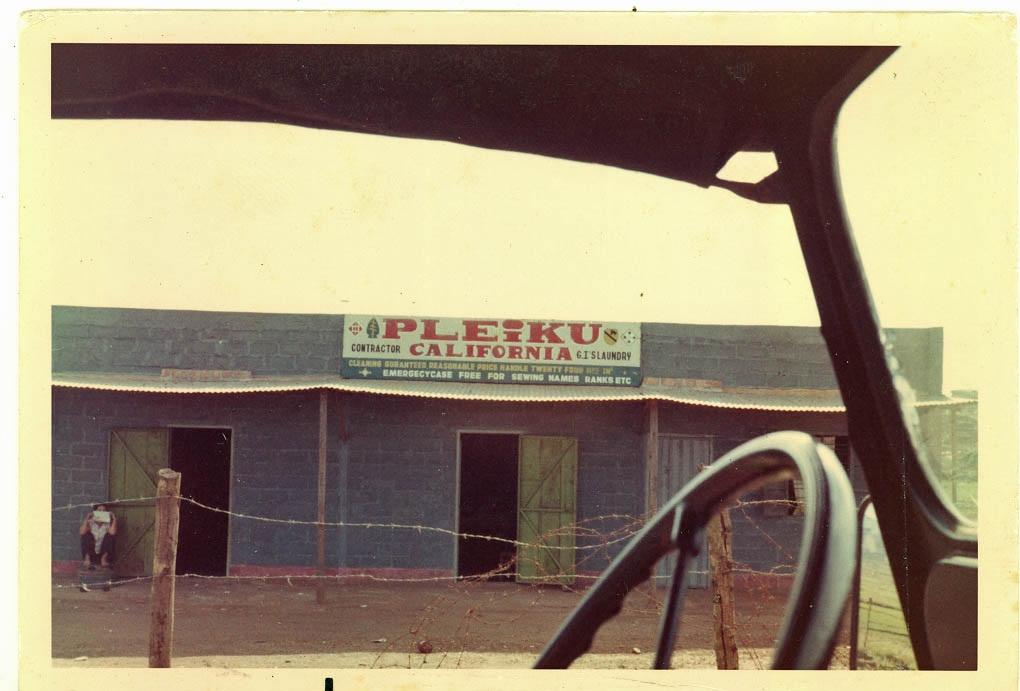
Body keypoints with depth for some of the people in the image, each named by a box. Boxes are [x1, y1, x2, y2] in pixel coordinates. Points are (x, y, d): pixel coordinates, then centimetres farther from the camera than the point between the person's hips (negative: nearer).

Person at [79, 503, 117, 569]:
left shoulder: (108, 523, -4)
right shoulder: (90, 522, -2)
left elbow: (112, 532, -28)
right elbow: (81, 532, -22)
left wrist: (114, 519, -23)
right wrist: (86, 519, -22)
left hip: (103, 552, 0)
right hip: (91, 553, 0)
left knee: (110, 535, -21)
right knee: (87, 535, -22)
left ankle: (104, 559, -22)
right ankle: (87, 559, -26)